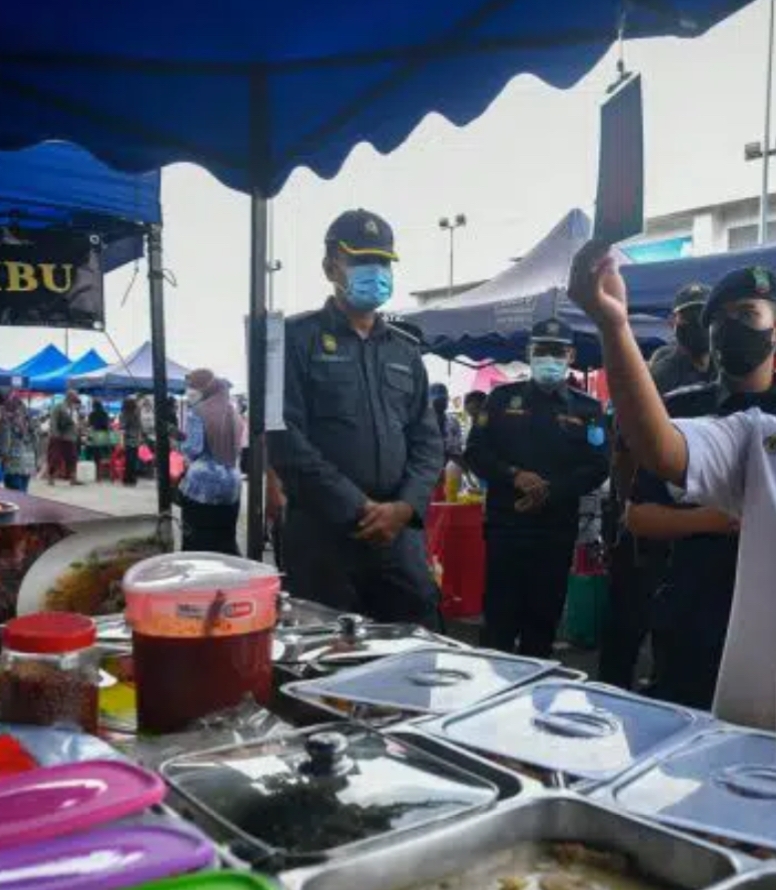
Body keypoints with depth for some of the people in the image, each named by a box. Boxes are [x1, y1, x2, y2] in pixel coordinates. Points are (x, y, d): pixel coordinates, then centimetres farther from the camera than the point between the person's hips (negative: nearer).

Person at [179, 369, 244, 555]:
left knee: (197, 542, 1)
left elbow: (193, 449, -14)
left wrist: (182, 444, 5)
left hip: (202, 482, -6)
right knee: (227, 541, 12)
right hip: (232, 482, 6)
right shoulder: (232, 411, 11)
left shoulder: (196, 413, -8)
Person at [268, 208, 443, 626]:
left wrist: (405, 505, -6)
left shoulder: (405, 351, 16)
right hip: (323, 532, -4)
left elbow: (428, 439, 13)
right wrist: (357, 508, -12)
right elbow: (286, 438, -9)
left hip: (400, 531, 5)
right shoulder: (297, 338, 0)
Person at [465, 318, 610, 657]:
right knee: (500, 612, 1)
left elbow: (597, 467, 0)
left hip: (557, 528, 1)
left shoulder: (587, 409, 8)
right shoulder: (503, 398, 7)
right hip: (505, 523, -1)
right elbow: (475, 452, 2)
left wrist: (551, 492, -14)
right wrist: (515, 476, -15)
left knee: (544, 615, 9)